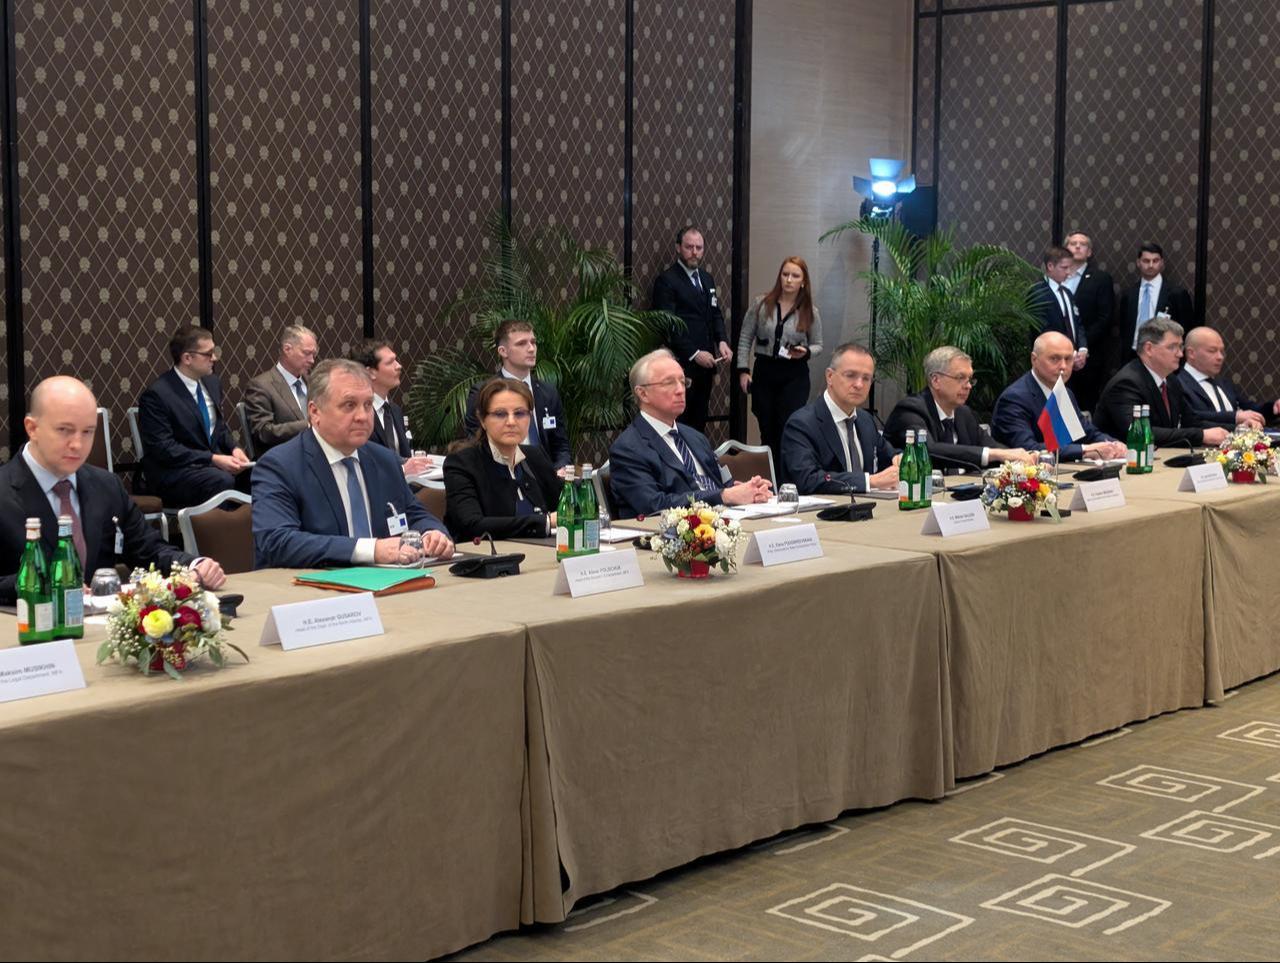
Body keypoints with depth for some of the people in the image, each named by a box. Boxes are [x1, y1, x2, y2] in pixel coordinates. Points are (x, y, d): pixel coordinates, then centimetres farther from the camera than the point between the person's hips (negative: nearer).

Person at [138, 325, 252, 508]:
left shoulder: (211, 383, 11)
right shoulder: (156, 395, -12)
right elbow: (164, 448, -16)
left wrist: (234, 449, -2)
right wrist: (213, 459, -22)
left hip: (214, 464, 7)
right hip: (173, 473, -7)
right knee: (223, 481, -34)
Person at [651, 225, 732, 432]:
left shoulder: (707, 279, 17)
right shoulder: (666, 281, -8)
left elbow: (716, 314, 17)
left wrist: (722, 341, -2)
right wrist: (694, 354, -17)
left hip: (705, 363, 7)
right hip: (681, 364, -7)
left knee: (699, 422, 9)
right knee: (678, 423, -5)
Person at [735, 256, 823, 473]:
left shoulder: (811, 312, -1)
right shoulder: (761, 304, 0)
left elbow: (818, 345, 8)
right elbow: (745, 339, 4)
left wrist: (806, 352, -14)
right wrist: (743, 370, -2)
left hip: (795, 375, -2)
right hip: (764, 372, 2)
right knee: (767, 431, 9)